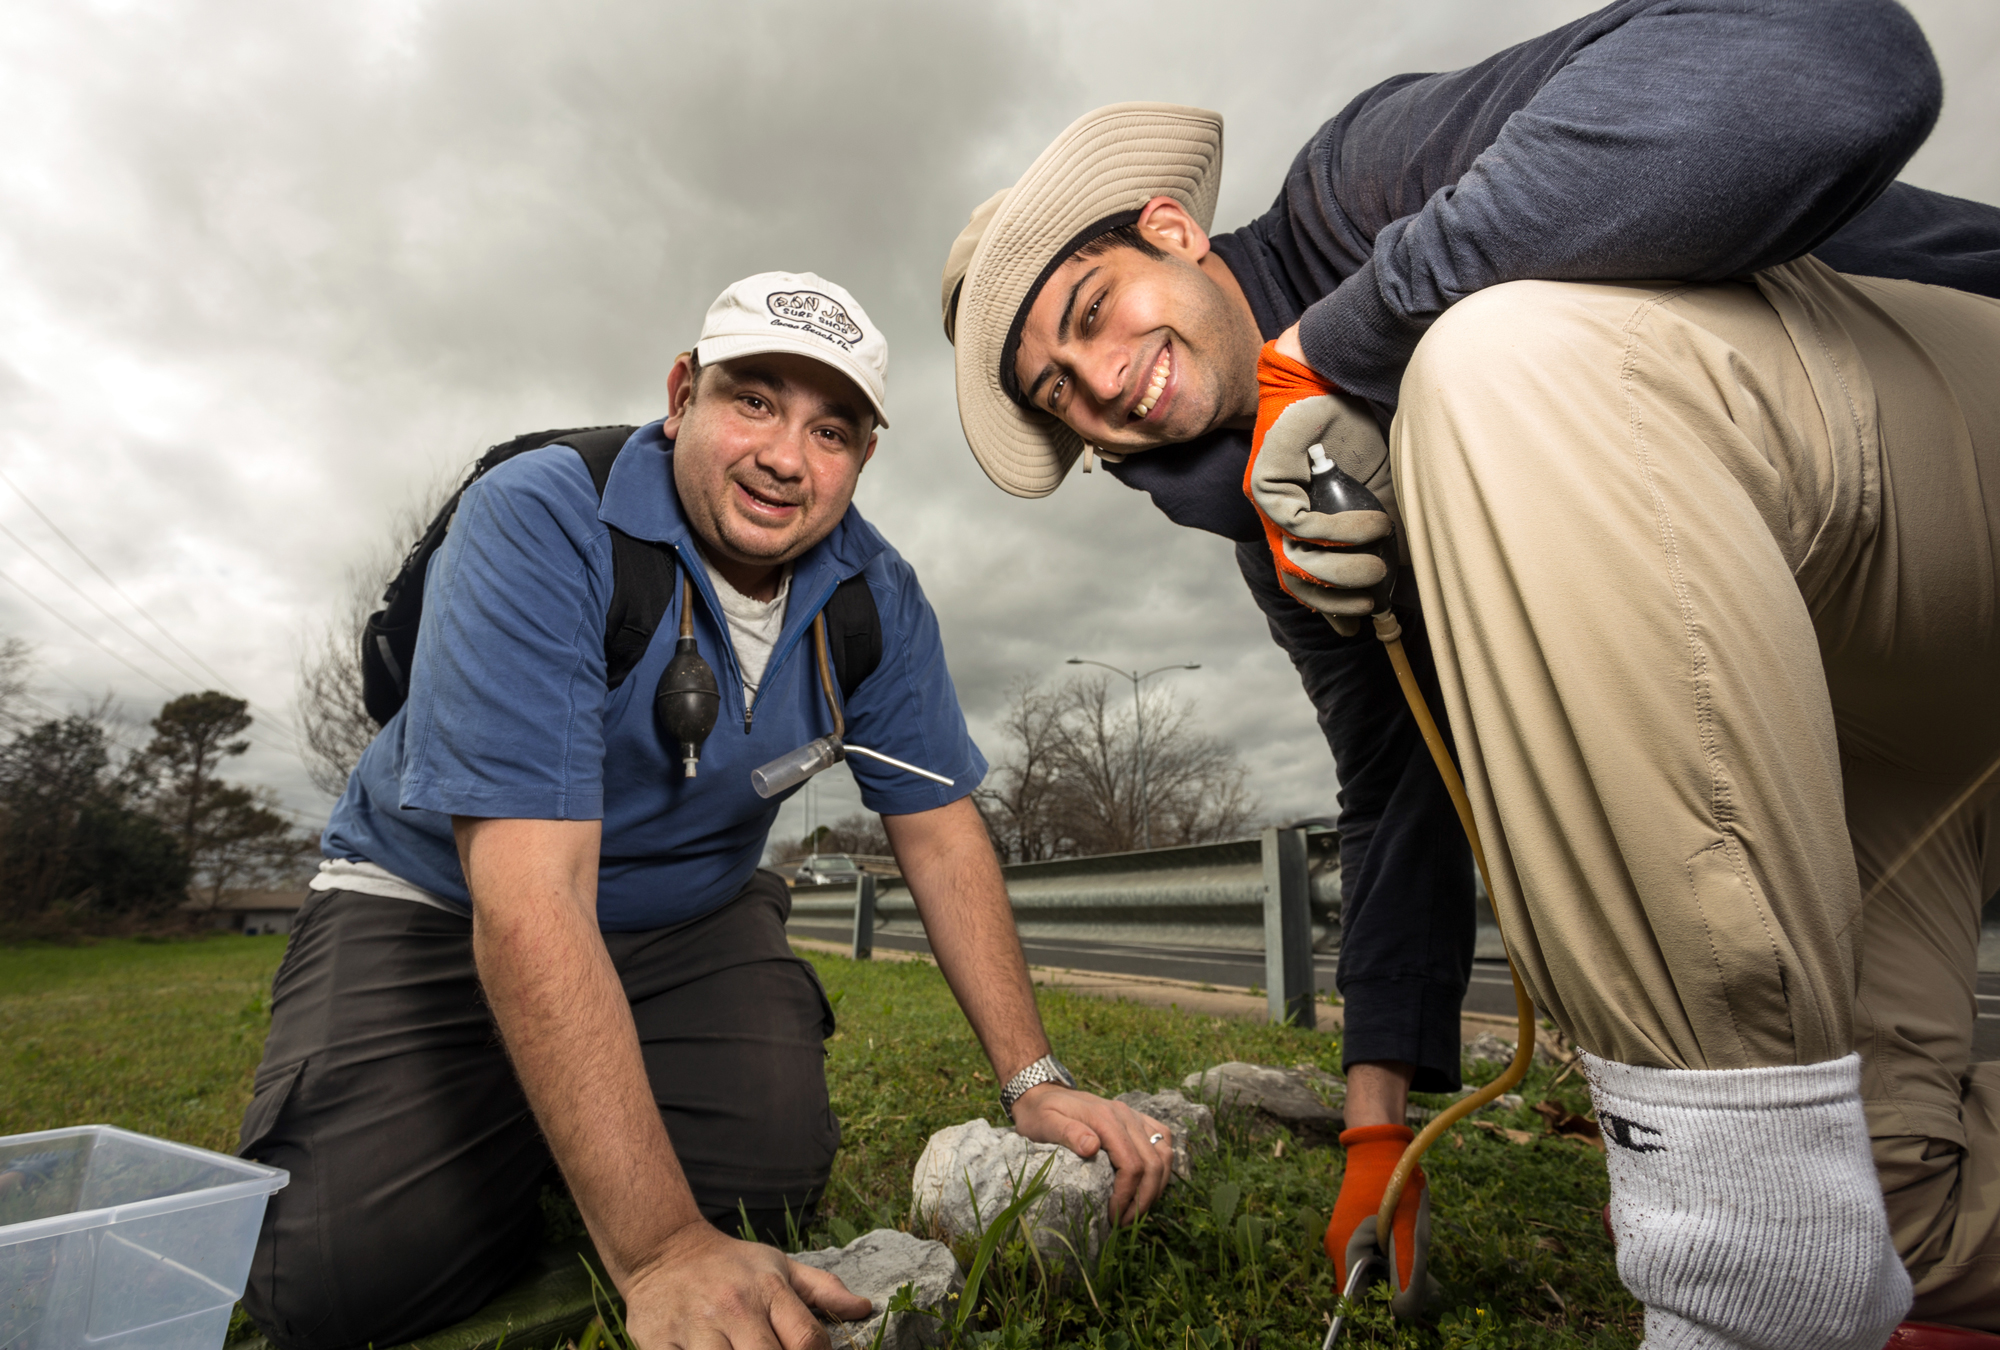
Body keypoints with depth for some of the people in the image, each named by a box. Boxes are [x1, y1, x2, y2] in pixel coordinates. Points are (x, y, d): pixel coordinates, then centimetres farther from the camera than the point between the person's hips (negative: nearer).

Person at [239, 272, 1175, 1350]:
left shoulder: (874, 594, -10)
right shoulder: (541, 522, -27)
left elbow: (941, 833, -5)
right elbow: (530, 895, -34)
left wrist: (1034, 1082, -11)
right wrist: (659, 1250, -36)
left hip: (691, 917, 4)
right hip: (440, 906, -3)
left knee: (772, 1174, -16)